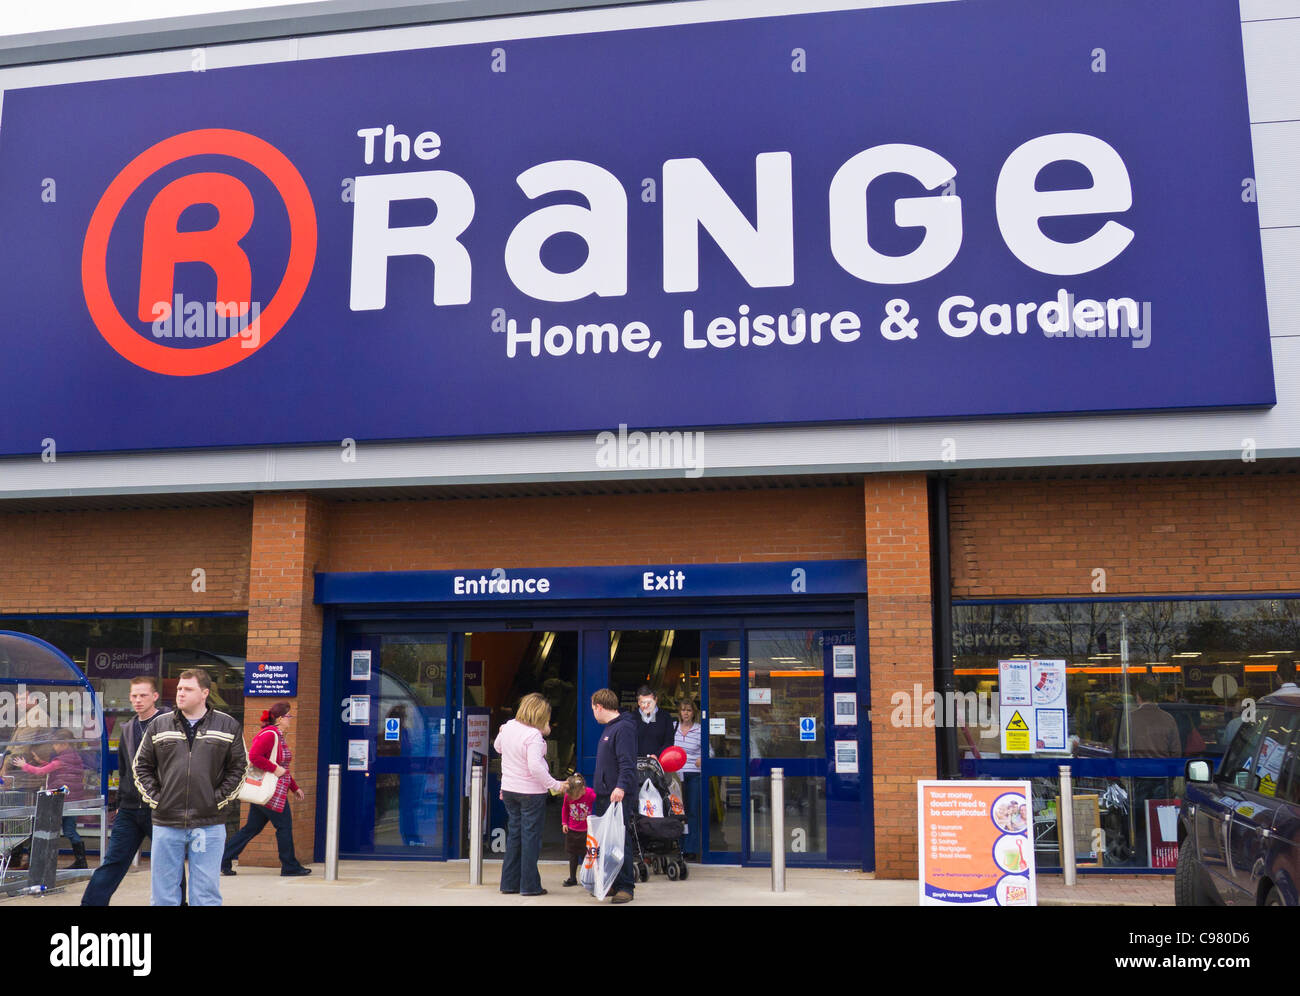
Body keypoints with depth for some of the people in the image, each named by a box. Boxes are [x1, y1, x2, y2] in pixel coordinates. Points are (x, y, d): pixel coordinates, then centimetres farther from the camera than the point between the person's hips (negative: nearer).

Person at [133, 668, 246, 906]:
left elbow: (239, 768, 5)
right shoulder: (159, 725, 7)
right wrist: (154, 798, 2)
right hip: (166, 824, 2)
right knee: (163, 895, 8)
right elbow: (141, 766, 13)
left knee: (206, 895, 3)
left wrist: (219, 799, -4)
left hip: (209, 824, -2)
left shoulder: (228, 726, 3)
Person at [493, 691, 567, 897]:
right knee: (531, 837, 2)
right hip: (531, 792, -7)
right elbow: (535, 767, -28)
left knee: (514, 834, 15)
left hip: (509, 788, 7)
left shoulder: (508, 726, 1)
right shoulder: (533, 735, -22)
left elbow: (497, 746, 20)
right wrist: (555, 785, -21)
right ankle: (529, 885, 6)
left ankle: (509, 883, 19)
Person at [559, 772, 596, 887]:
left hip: (586, 831, -4)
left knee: (586, 855, 2)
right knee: (573, 856, 12)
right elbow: (564, 809, 9)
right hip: (572, 830, 4)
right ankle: (572, 878, 23)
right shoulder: (567, 796, -8)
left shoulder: (591, 794, -21)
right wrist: (564, 823, 6)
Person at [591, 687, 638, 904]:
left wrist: (621, 787, -31)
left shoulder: (624, 728, -13)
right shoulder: (609, 729, 20)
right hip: (604, 796, 10)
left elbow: (627, 762, -22)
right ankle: (611, 883, 18)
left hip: (619, 796, -10)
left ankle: (626, 886, -4)